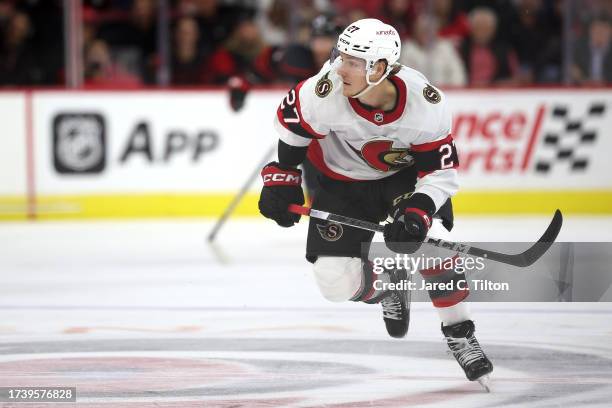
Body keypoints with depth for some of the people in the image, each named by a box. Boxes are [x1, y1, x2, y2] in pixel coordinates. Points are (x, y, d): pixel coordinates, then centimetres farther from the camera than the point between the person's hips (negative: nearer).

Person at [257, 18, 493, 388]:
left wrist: (418, 211, -37)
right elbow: (291, 122, -8)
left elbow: (442, 169, -22)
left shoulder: (427, 104, -31)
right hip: (342, 181, 1)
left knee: (430, 237, -30)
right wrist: (280, 177, -8)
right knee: (336, 281, -11)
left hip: (408, 174, -1)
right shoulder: (324, 92, -30)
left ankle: (459, 334, -11)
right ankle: (387, 283, 26)